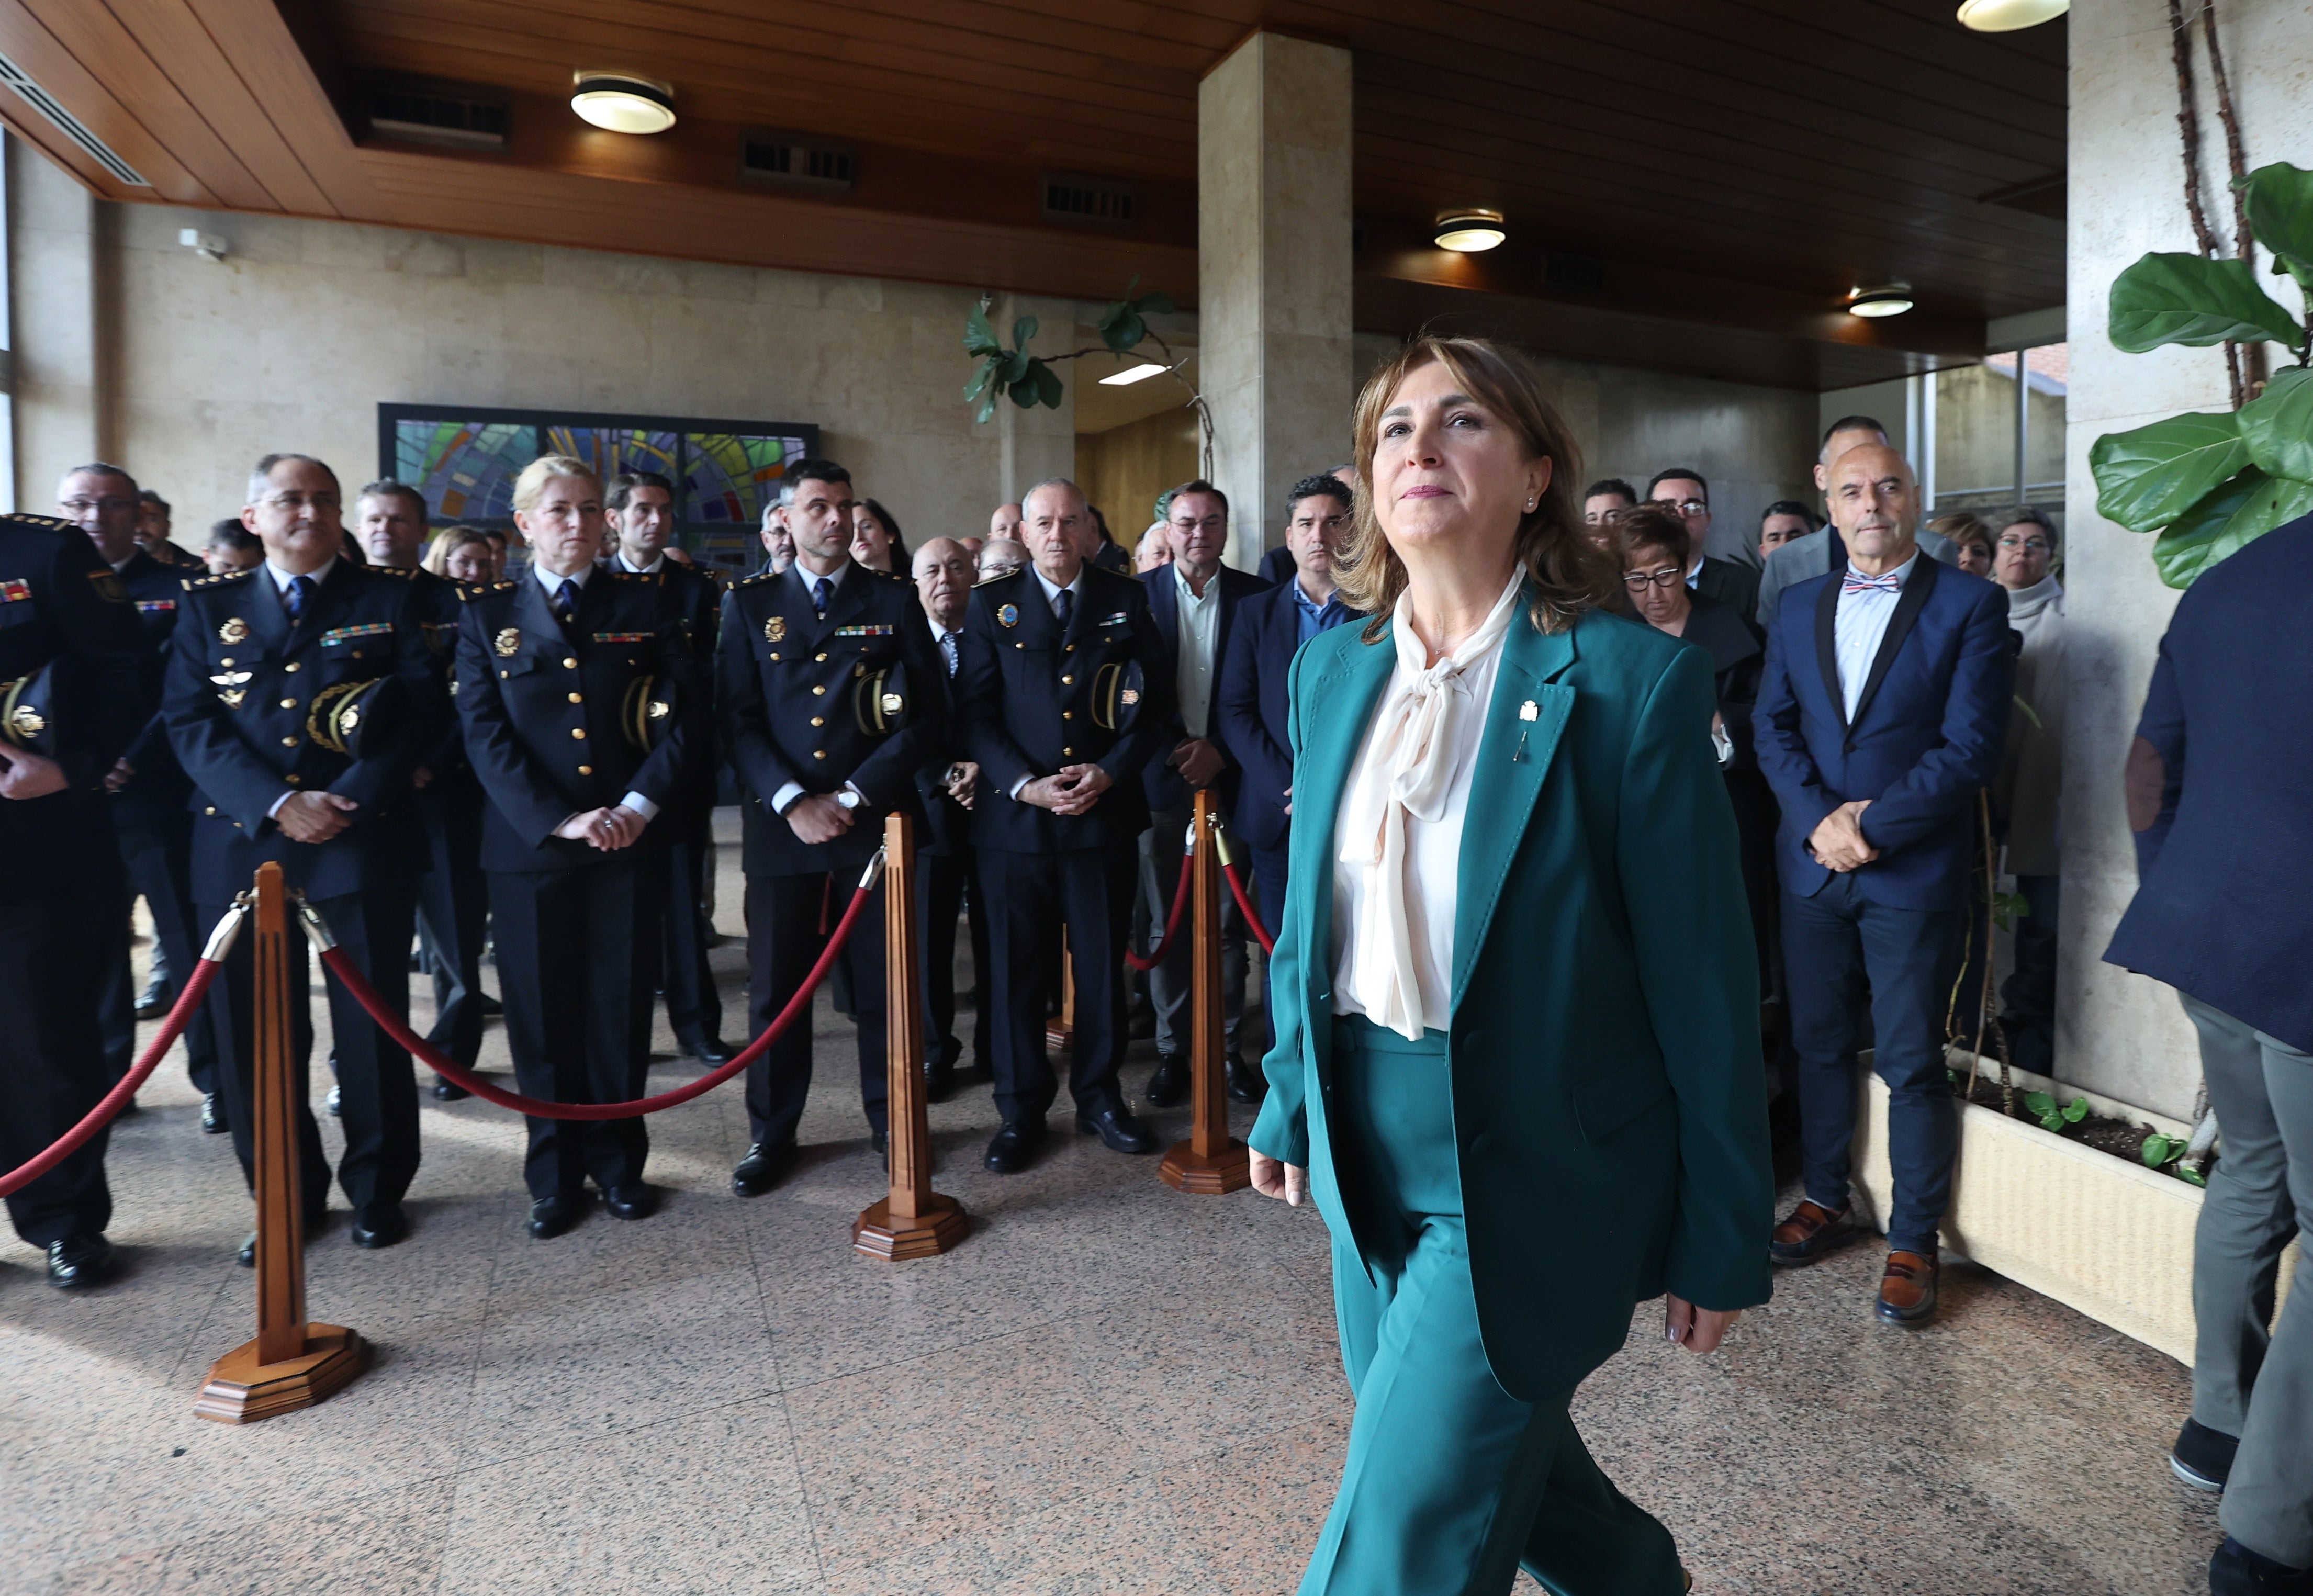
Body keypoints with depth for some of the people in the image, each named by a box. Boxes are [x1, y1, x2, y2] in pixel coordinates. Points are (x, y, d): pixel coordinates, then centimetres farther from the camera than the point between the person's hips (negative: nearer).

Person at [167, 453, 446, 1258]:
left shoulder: (389, 597, 7)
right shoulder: (209, 604, 12)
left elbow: (425, 708, -2)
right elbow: (190, 722, 2)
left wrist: (352, 800, -13)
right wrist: (278, 804, -13)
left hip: (365, 840, -2)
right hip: (242, 844, 2)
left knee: (373, 1026, 5)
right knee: (255, 1033, 6)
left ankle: (377, 1190, 21)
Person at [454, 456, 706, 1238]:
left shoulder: (648, 601, 6)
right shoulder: (487, 614, 7)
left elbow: (688, 711, 0)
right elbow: (485, 735, -2)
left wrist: (638, 805, -12)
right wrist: (559, 820, -13)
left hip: (630, 841, 0)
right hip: (527, 846, 0)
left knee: (622, 1010, 7)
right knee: (542, 1016, 7)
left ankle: (618, 1162, 24)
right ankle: (554, 1175, 22)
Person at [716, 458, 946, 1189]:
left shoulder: (895, 601, 6)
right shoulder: (750, 605, 9)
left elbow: (927, 716, 0)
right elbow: (737, 717, 2)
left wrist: (853, 796, -8)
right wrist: (792, 800, -12)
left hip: (876, 820, 0)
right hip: (781, 824, 1)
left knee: (884, 985, 6)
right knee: (775, 989, 7)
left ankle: (892, 1123, 23)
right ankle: (772, 1135, 22)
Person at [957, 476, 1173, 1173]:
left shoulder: (1126, 600, 8)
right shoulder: (992, 605, 6)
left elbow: (1155, 703, 5)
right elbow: (975, 710, 0)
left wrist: (1110, 771, -9)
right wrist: (1025, 785, -12)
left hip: (1104, 809, 1)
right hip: (1014, 813, 0)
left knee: (1103, 963, 9)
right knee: (1017, 967, 6)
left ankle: (1099, 1096, 26)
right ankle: (1021, 1109, 21)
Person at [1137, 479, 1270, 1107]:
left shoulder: (1255, 596, 3)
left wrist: (1220, 751, -10)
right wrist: (1177, 750, -9)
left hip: (1229, 779, 0)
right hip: (1161, 779, 0)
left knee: (1228, 924, 6)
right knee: (1166, 925, 5)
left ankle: (1228, 1047, 19)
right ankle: (1172, 1051, 16)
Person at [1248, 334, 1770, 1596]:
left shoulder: (1630, 679, -16)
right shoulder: (1333, 666, 1)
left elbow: (1701, 981, -12)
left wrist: (1723, 1240, -6)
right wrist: (1289, 1100, 13)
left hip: (1533, 1178, -5)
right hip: (1369, 1155, 6)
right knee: (1490, 1460, 25)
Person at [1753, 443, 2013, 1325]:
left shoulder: (1970, 603, -3)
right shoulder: (1797, 606, 10)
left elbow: (1971, 745, -10)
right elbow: (1773, 725, 5)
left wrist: (1871, 826, -15)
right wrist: (1818, 819, -10)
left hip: (1915, 867, -4)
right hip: (1811, 859, 4)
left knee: (1912, 1063, 3)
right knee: (1818, 1044, 14)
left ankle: (1914, 1241, 19)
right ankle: (1827, 1200, 31)